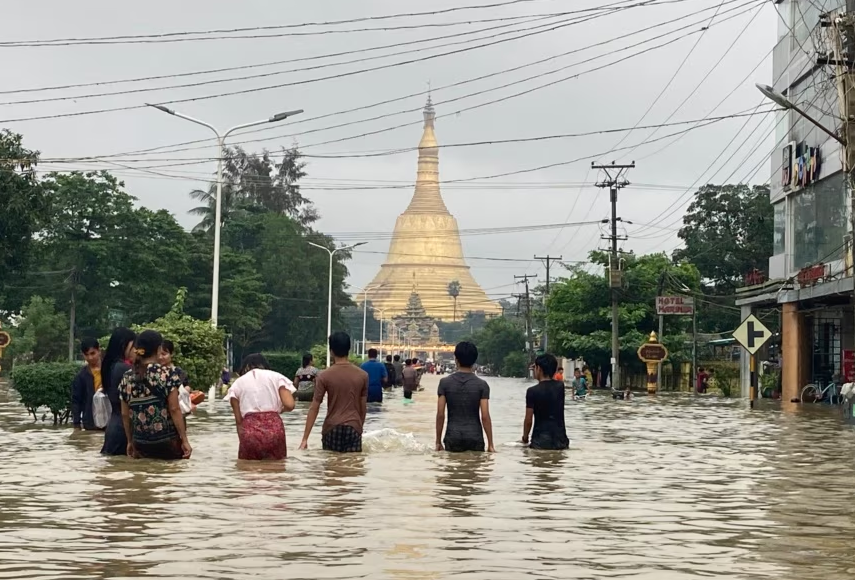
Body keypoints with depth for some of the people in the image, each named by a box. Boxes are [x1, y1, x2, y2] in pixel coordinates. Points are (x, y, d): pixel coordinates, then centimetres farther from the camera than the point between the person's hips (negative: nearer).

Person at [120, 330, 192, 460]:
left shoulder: (127, 378, 4)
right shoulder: (167, 373, -9)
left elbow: (125, 414, 8)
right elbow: (174, 409, -12)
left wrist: (130, 441, 19)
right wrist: (184, 440, -8)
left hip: (141, 444, 4)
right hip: (167, 441, -4)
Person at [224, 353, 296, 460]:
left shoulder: (237, 384, 18)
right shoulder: (276, 376, 16)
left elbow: (238, 420, 12)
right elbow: (290, 405, 3)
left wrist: (242, 441, 18)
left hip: (250, 430, 0)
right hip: (274, 428, 0)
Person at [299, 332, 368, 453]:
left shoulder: (324, 376, -6)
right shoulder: (362, 375, 0)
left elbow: (314, 408, -7)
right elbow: (363, 407, 5)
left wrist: (305, 438, -6)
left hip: (332, 428, -1)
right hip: (354, 428, 1)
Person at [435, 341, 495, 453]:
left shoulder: (445, 382, -2)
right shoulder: (481, 385, -4)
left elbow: (440, 415, -4)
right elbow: (485, 416, -7)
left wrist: (438, 442, 5)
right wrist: (490, 444, -1)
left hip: (453, 439, 1)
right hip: (475, 439, 0)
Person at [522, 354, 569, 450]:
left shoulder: (532, 391, -10)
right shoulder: (560, 386, 2)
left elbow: (528, 420, -8)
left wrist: (525, 438, 8)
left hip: (540, 441, -4)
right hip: (560, 440, 4)